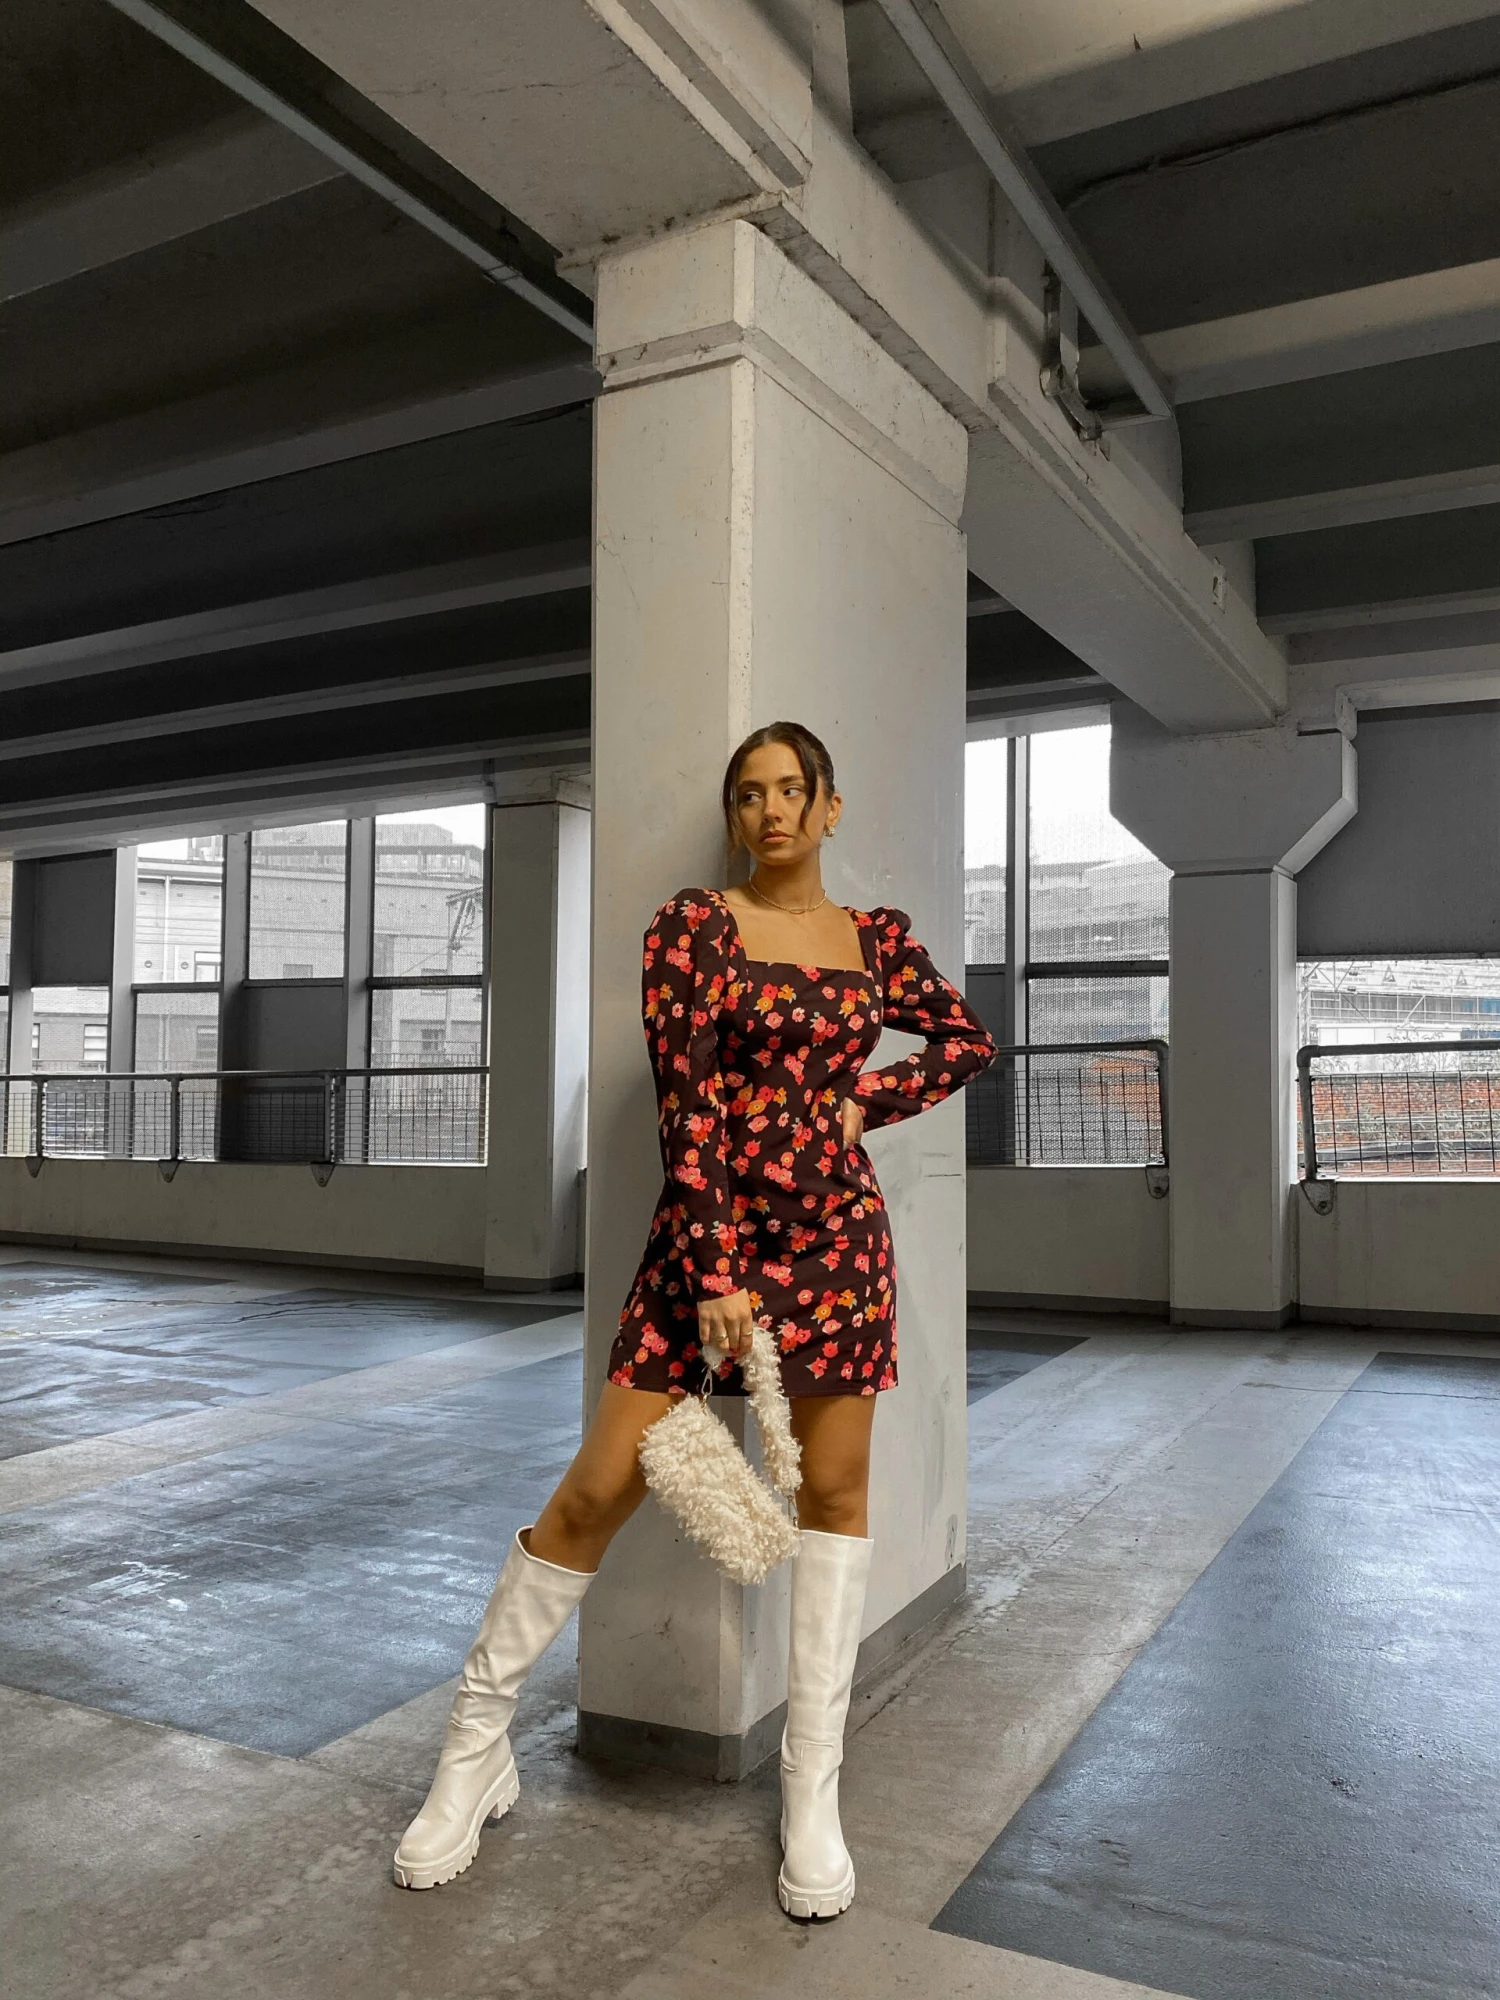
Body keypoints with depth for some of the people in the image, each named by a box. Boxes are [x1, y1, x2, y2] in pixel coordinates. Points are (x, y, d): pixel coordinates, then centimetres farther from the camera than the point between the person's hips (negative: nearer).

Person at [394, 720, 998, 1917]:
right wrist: (718, 1274, -14)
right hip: (709, 1228, -3)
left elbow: (972, 1038, 20)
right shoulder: (695, 924, -3)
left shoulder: (878, 940, 7)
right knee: (598, 1491, -1)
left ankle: (813, 1791, 20)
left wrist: (867, 1101, 2)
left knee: (836, 1488, 6)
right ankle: (477, 1748, 19)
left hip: (840, 1234, 3)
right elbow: (686, 1103, -10)